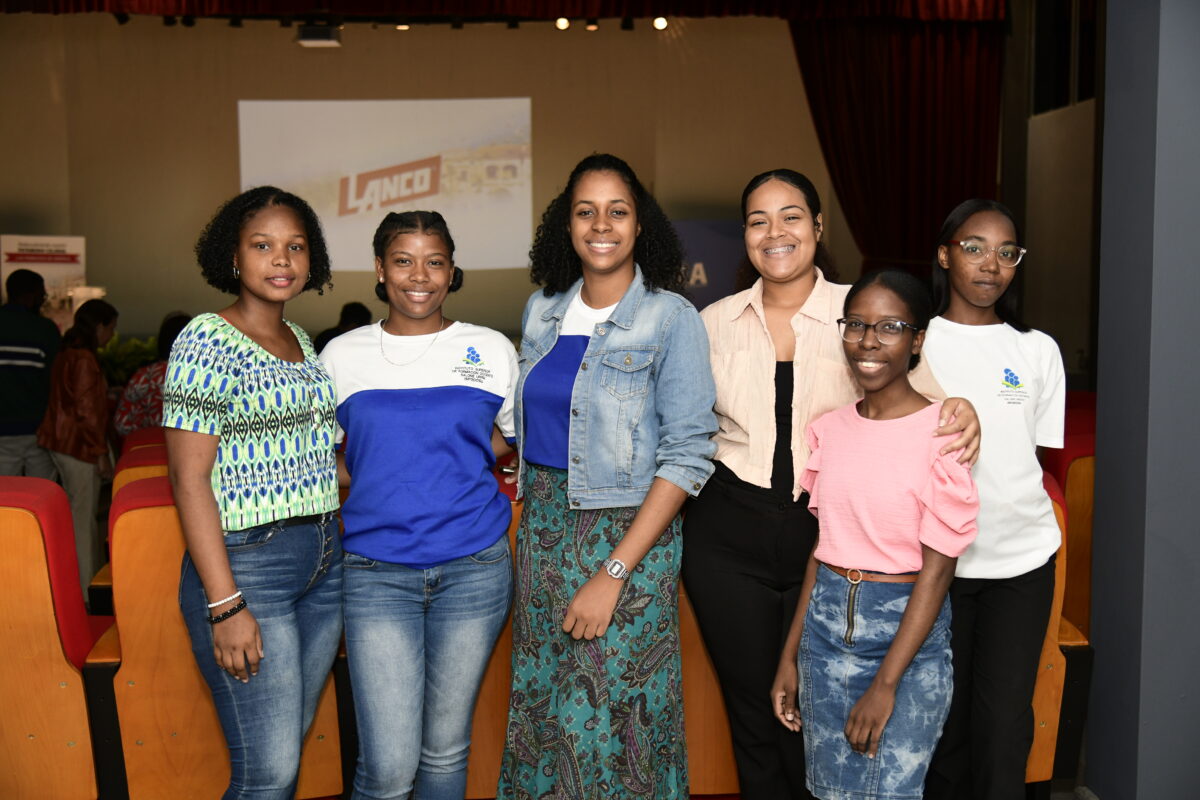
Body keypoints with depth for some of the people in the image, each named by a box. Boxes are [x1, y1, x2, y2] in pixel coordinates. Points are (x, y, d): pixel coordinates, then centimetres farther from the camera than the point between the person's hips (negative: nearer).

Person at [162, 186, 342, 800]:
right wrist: (225, 605, -18)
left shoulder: (303, 342, 13)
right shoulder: (205, 340, -9)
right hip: (246, 561, -7)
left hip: (324, 559, 7)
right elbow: (190, 479, -13)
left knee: (290, 742, 14)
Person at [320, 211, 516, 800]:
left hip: (473, 567, 1)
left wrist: (449, 465, -2)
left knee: (446, 748, 12)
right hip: (376, 571, -1)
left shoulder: (491, 350, 4)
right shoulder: (342, 355, 5)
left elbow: (513, 440, 15)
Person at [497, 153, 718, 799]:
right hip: (543, 528, 5)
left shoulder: (671, 318, -9)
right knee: (539, 711, 12)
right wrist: (526, 530, 6)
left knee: (608, 722, 1)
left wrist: (614, 573, -17)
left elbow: (688, 455, -13)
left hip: (628, 533, -5)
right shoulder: (542, 311, 7)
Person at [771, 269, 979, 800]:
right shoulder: (828, 429, 4)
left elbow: (937, 568, -13)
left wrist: (885, 686, -14)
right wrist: (790, 655, 10)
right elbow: (819, 547, 10)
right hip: (826, 624, 5)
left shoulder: (942, 433, -12)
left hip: (908, 631, -4)